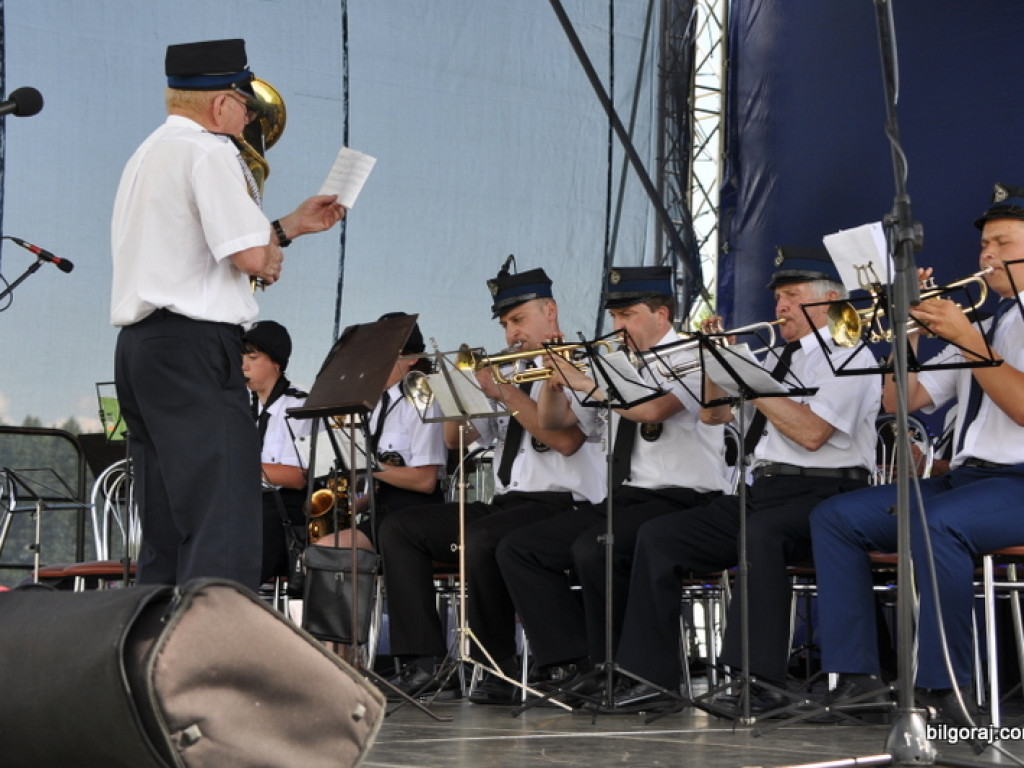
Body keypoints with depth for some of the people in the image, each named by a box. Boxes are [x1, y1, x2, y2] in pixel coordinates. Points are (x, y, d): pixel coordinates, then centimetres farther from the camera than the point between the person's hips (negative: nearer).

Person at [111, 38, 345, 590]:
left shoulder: (147, 155, 22)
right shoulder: (209, 152, -8)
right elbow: (252, 256, -16)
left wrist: (289, 227, 28)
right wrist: (274, 249, 6)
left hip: (138, 347, 10)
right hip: (193, 347, -10)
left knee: (167, 527, 11)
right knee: (224, 528, -14)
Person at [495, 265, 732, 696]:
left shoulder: (692, 358, -5)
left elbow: (652, 408, -26)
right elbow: (553, 421, 21)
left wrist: (582, 380, -19)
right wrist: (557, 377, 2)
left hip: (681, 500, -8)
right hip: (624, 499, 8)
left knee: (593, 548, -33)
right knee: (518, 549, -3)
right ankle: (569, 663, -8)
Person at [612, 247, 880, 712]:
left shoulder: (846, 355, -3)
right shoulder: (784, 359, 23)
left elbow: (812, 432, -19)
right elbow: (713, 413, 27)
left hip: (819, 493, -9)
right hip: (764, 490, 9)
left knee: (760, 532, -39)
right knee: (657, 537, -2)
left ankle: (762, 681, -40)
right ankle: (654, 673, -2)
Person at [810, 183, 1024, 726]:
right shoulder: (978, 327, 24)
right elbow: (901, 401, 17)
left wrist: (969, 340, -15)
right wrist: (912, 326, 5)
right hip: (961, 477, 8)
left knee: (935, 525, -37)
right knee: (833, 517, -5)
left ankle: (945, 687, -28)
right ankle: (856, 672, -10)